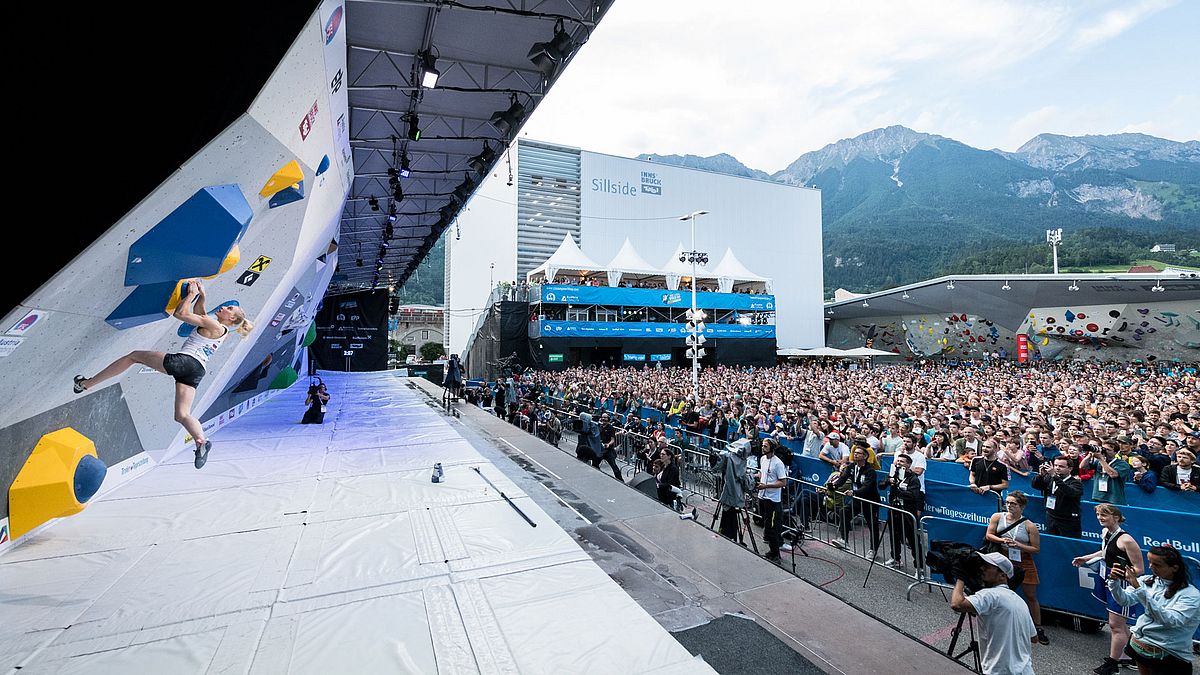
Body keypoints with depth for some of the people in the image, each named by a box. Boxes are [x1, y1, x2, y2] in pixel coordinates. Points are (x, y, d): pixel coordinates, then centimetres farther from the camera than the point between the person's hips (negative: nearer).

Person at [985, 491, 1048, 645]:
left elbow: (1036, 549, -7)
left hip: (1024, 563, -1)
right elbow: (988, 535, -3)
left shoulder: (1029, 526, -11)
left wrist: (1019, 545, -20)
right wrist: (1002, 540, -20)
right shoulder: (997, 517, -7)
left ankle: (1038, 628, 23)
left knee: (1031, 596, 9)